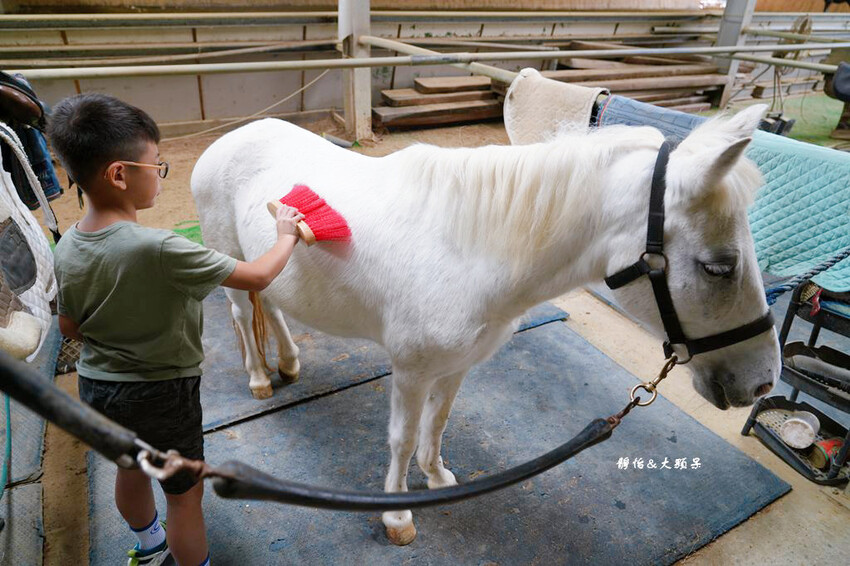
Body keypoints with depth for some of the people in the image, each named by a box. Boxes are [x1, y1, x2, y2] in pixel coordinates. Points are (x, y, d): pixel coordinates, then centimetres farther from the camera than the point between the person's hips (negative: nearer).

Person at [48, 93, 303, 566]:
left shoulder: (67, 248, -9)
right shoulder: (160, 249, -32)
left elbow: (69, 327, 4)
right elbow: (257, 278, -26)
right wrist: (287, 237, -10)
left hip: (96, 386, 8)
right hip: (160, 394, -8)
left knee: (131, 469, 30)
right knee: (185, 492, 14)